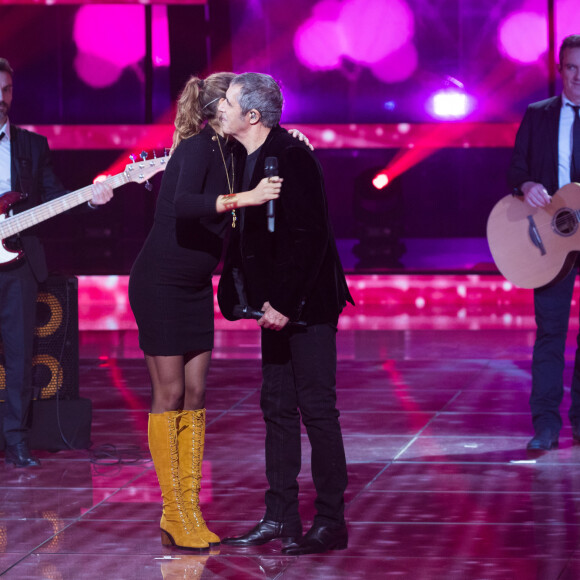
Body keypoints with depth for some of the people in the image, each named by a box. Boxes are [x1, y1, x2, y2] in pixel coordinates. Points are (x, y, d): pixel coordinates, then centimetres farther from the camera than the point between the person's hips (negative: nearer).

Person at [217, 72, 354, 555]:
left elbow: (308, 237, -22)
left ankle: (331, 523, 2)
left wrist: (286, 305, -21)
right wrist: (262, 300, 9)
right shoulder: (245, 158, 9)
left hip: (306, 306, -9)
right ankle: (279, 517, 18)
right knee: (277, 408, 11)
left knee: (317, 410, -4)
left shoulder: (292, 158, -18)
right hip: (276, 305, 9)